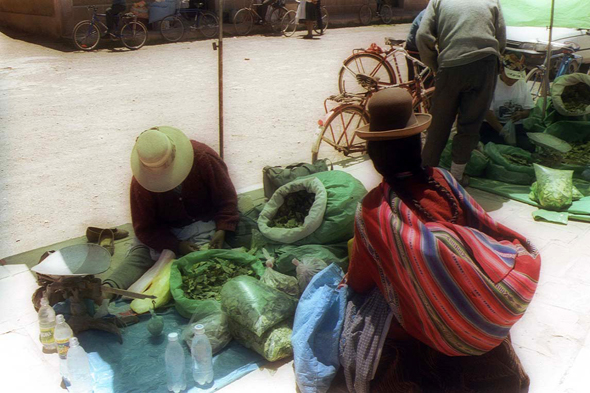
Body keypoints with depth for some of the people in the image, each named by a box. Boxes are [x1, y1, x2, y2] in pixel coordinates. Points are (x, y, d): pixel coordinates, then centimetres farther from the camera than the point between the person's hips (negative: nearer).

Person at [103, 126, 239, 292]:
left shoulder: (203, 158, -20)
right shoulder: (140, 183, -18)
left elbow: (226, 199, -10)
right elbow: (144, 229, -13)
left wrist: (221, 231, -24)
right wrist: (177, 246, -26)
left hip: (204, 221, -1)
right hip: (165, 232, 2)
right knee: (140, 254, -23)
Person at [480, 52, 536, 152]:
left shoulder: (522, 84, 7)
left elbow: (527, 111, 11)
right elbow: (488, 113, -14)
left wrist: (521, 114, -15)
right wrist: (503, 132, -23)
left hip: (515, 126, 5)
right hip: (492, 126, -5)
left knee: (528, 148, -18)